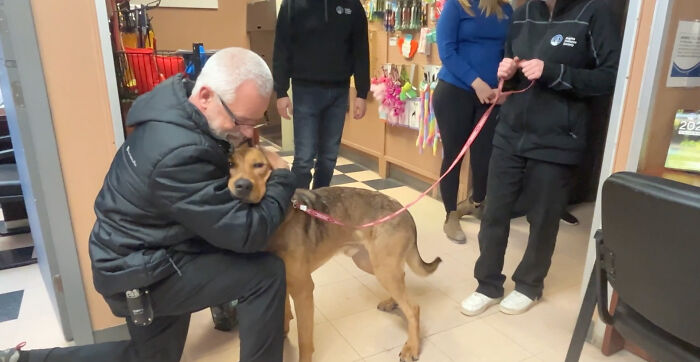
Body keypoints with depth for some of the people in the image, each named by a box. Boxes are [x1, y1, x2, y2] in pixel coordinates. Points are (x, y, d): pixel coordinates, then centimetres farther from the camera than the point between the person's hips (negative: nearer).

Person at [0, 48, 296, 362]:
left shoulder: (179, 103, -5)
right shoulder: (180, 154, -35)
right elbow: (246, 234, -29)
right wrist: (282, 178, -14)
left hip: (138, 253, 10)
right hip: (140, 272, -9)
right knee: (265, 274, -16)